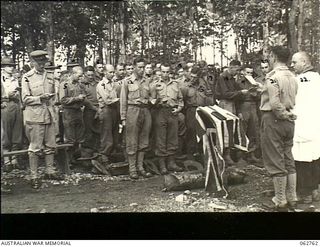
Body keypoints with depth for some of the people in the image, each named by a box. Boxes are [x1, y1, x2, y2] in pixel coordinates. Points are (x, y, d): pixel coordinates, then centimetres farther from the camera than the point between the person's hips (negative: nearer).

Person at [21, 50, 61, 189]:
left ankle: (50, 171, 24)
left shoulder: (50, 76, 12)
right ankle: (34, 176, 6)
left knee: (50, 146, 11)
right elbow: (25, 99, -6)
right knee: (35, 147, -2)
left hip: (49, 115, 5)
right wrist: (40, 98, -18)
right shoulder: (27, 77, -3)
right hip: (35, 116, -5)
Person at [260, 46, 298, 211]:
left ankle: (280, 201, 8)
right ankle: (291, 198, 24)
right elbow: (294, 100, 4)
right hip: (289, 122, 8)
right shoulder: (292, 77, 9)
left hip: (273, 119, -8)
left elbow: (275, 103, -23)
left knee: (275, 161, 1)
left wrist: (285, 115, -10)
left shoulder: (273, 77, -16)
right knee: (288, 160, 15)